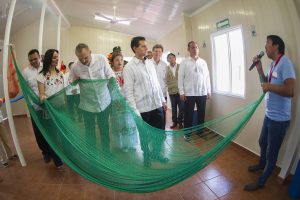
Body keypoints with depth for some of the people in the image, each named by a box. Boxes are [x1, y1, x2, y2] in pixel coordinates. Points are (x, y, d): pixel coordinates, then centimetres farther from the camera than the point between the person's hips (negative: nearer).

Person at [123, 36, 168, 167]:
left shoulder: (150, 63, 9)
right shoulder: (129, 67, -9)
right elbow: (128, 91, -12)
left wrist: (162, 100, 12)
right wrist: (135, 111, -16)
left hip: (157, 105, 5)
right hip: (142, 108, -5)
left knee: (160, 133, 14)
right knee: (145, 135, 14)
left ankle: (156, 153, 41)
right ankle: (146, 156, 40)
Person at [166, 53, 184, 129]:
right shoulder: (167, 68, 3)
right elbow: (166, 80, 3)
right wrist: (169, 87, -7)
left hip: (180, 90, -1)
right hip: (172, 91, 1)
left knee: (181, 107, 3)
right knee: (174, 108, 10)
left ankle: (180, 121, 19)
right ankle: (174, 122, 22)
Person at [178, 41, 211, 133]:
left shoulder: (203, 62, 10)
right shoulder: (184, 62, 0)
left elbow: (207, 77, 10)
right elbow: (180, 77, -4)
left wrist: (208, 91, 7)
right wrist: (181, 92, -10)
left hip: (202, 93, 3)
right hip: (189, 93, -3)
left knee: (201, 114, 12)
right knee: (188, 115, 4)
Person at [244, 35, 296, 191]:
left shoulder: (285, 62, -21)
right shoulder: (273, 64, 8)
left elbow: (290, 91, -31)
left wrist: (269, 87, -20)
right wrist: (259, 69, 3)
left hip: (279, 119, -9)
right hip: (269, 114, 9)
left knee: (271, 153, 8)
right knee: (262, 142, 28)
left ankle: (261, 182, 26)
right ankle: (261, 164, 54)